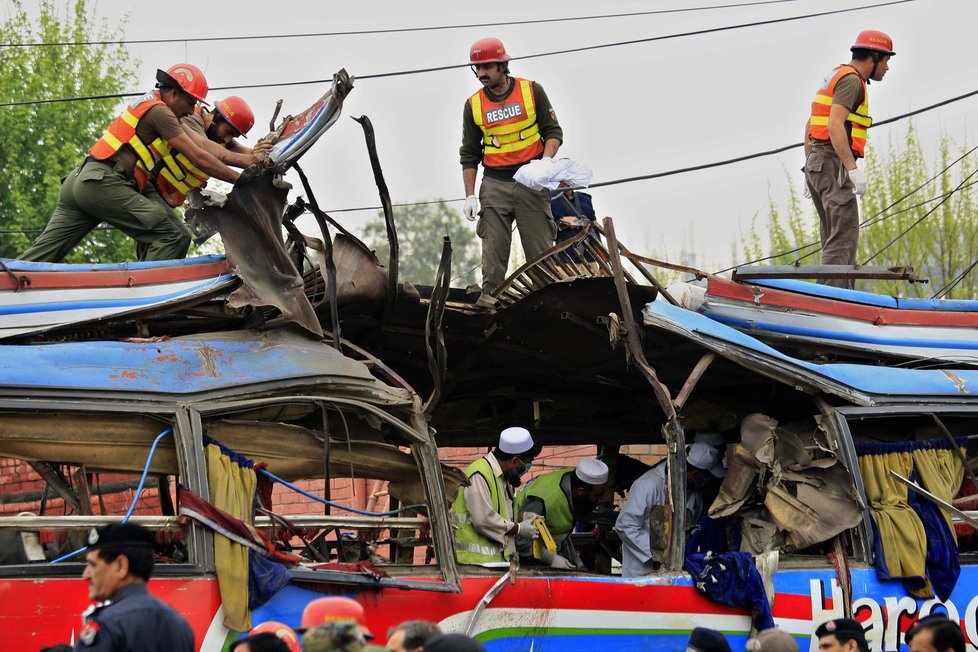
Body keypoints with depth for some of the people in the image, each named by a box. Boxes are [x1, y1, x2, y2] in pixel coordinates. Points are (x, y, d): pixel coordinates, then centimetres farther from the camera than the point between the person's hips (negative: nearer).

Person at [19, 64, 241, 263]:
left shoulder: (146, 103, 26)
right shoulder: (158, 111, -4)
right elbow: (198, 157, -8)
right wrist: (240, 179, -4)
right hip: (102, 183, -10)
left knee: (41, 254, 7)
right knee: (174, 238, -14)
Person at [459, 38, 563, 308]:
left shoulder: (532, 91, 1)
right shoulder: (474, 105, 7)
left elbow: (553, 132, 4)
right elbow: (469, 154, 11)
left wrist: (546, 160, -15)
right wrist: (470, 196, 3)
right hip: (495, 184, 2)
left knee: (540, 246, -2)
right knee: (494, 245, -5)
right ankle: (490, 295, -3)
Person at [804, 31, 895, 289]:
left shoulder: (835, 77, 21)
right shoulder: (851, 80, -10)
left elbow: (810, 126, 24)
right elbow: (835, 126, -22)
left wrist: (809, 165, 25)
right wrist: (853, 169, -25)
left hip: (817, 164, 10)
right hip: (833, 165, -10)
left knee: (835, 238, 12)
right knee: (844, 238, -14)